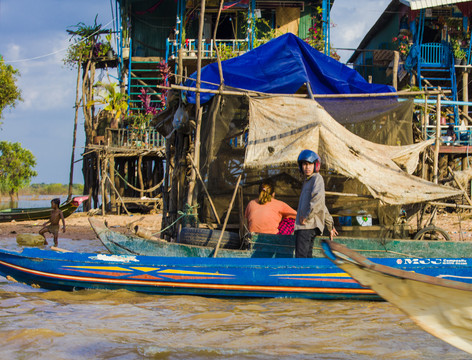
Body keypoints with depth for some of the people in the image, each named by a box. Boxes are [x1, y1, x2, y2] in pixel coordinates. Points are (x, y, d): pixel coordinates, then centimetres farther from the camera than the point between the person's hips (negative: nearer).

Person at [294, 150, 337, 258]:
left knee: (301, 257, -18)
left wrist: (307, 216, -16)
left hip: (308, 225, -10)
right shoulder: (307, 181, 27)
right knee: (307, 256, 6)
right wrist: (330, 225, 36)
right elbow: (323, 207, 33)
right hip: (303, 225, 10)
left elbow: (318, 199, -20)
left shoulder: (317, 178, -2)